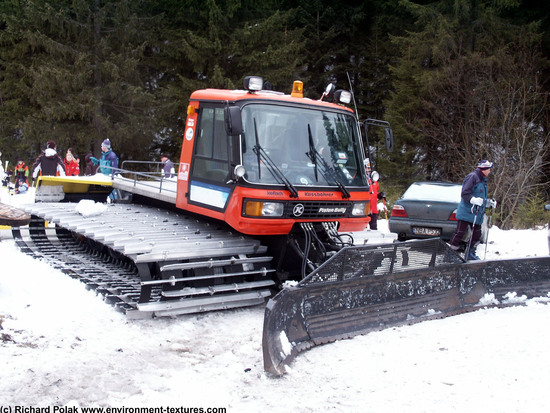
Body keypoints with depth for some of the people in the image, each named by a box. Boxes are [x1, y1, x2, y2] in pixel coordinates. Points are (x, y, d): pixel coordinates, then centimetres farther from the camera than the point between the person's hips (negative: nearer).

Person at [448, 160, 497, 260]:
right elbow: (465, 193, -17)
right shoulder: (472, 177, -9)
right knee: (460, 232, -8)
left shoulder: (483, 181, 22)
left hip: (477, 214, 9)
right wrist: (473, 199, -30)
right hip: (466, 212, -9)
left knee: (477, 234, 10)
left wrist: (489, 202, 16)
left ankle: (470, 253, 23)